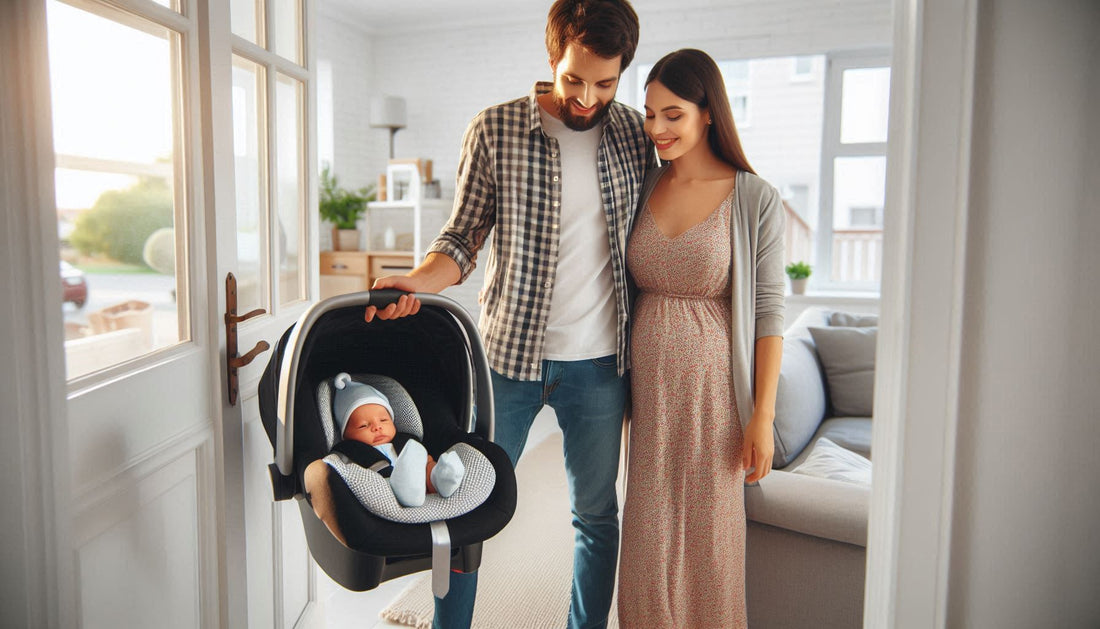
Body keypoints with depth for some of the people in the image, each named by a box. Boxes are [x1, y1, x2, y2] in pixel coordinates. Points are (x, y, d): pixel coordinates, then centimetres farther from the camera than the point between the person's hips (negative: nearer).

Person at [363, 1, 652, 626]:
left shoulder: (636, 133, 3)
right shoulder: (495, 129, -4)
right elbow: (465, 235, 0)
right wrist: (418, 280, -21)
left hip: (598, 362, 2)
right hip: (508, 349, -1)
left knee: (596, 511, 14)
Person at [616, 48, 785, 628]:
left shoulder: (754, 199, -7)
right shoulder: (642, 188, 5)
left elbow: (768, 311, -7)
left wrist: (763, 415, -9)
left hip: (713, 385, -3)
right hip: (647, 384, 4)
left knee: (710, 529, 10)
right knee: (648, 530, 12)